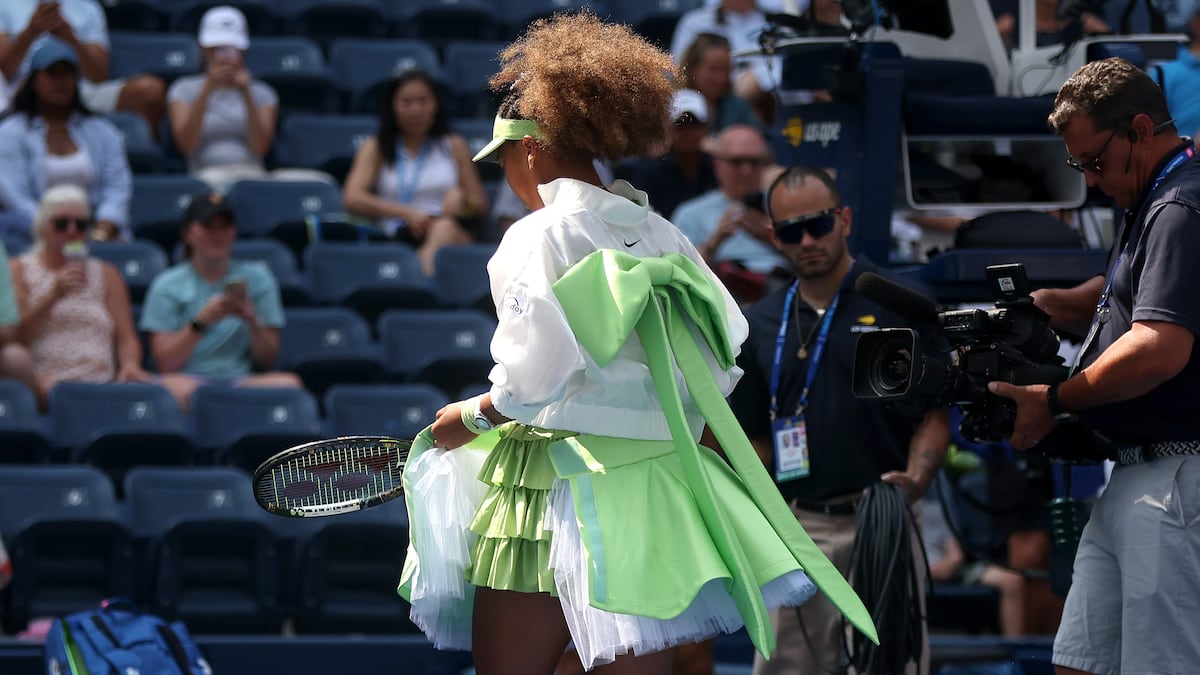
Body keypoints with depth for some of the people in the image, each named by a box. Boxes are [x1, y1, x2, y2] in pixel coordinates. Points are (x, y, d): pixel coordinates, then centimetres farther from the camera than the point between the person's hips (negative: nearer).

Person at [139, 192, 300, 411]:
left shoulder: (256, 277, 14)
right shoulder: (168, 285, 9)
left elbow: (267, 359, 12)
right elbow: (165, 363, -1)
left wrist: (253, 321, -8)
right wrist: (201, 322, -13)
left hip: (240, 380, 2)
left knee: (289, 383, -33)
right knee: (176, 388, -41)